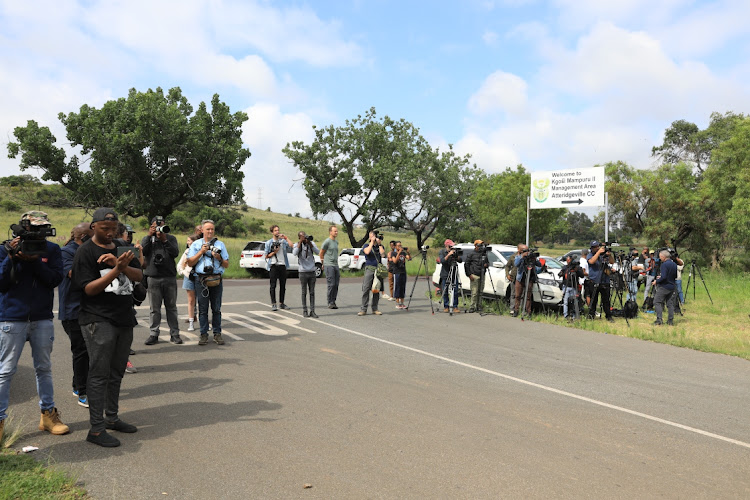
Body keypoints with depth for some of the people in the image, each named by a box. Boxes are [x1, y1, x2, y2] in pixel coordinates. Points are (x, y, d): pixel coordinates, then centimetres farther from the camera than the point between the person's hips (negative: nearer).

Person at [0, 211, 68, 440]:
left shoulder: (52, 250, 1)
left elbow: (55, 279, -9)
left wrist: (34, 260, -19)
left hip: (42, 318, 2)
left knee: (44, 368, 12)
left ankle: (48, 414, 22)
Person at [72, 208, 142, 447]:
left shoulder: (121, 248, 13)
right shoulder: (85, 252, -6)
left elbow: (139, 275, 3)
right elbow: (89, 289, -13)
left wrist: (123, 266, -18)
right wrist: (116, 270, -24)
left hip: (124, 319, 7)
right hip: (99, 320, -6)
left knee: (116, 373, 14)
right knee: (99, 374, -6)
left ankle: (112, 418, 27)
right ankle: (96, 429, 0)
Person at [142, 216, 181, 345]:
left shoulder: (171, 238, 10)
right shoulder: (147, 238, 11)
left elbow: (175, 253, -6)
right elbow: (142, 251, -7)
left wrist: (164, 240, -13)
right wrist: (149, 236, -7)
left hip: (170, 278, 0)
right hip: (153, 278, 0)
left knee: (171, 307, 4)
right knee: (154, 309, 3)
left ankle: (174, 334, 9)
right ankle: (154, 334, 9)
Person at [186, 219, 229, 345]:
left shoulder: (220, 244, 14)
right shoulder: (196, 244, 12)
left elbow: (226, 265, 12)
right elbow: (190, 263, 3)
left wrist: (219, 258, -7)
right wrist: (201, 252, -6)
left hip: (217, 280, 1)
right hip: (200, 279, -1)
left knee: (216, 308, 2)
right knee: (203, 308, 0)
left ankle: (217, 333, 8)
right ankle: (204, 334, 6)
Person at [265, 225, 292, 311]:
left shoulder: (283, 241, 10)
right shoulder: (268, 243, 6)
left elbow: (291, 245, -9)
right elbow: (266, 256, 5)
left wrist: (286, 237, -5)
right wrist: (274, 252, -8)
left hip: (282, 265, 2)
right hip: (273, 265, -2)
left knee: (283, 285, 6)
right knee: (273, 285, -2)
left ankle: (281, 303, 16)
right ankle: (273, 304, 2)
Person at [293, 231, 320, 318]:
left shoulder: (311, 243, 5)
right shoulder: (297, 244, -1)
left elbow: (317, 252, -10)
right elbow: (295, 253, -21)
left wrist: (309, 243, -17)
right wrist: (300, 242, -20)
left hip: (312, 271, 2)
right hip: (303, 272, -2)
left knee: (312, 292, 4)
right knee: (304, 292, 3)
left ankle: (312, 311, 8)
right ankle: (304, 311, 11)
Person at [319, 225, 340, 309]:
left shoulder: (336, 242, 17)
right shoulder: (327, 242, -7)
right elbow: (321, 253, 1)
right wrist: (323, 263, 10)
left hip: (336, 265, 7)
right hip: (329, 266, -7)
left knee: (336, 285, 5)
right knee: (331, 285, -8)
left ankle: (333, 301, 12)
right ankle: (330, 303, -1)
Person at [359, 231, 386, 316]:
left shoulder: (380, 246, 15)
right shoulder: (366, 245, 8)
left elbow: (382, 253, -5)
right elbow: (367, 252, -14)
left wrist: (379, 243, -1)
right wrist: (372, 242, -6)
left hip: (378, 270, 3)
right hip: (369, 268, -3)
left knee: (376, 289, 4)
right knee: (366, 289, -8)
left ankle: (375, 309, 12)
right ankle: (363, 309, -4)